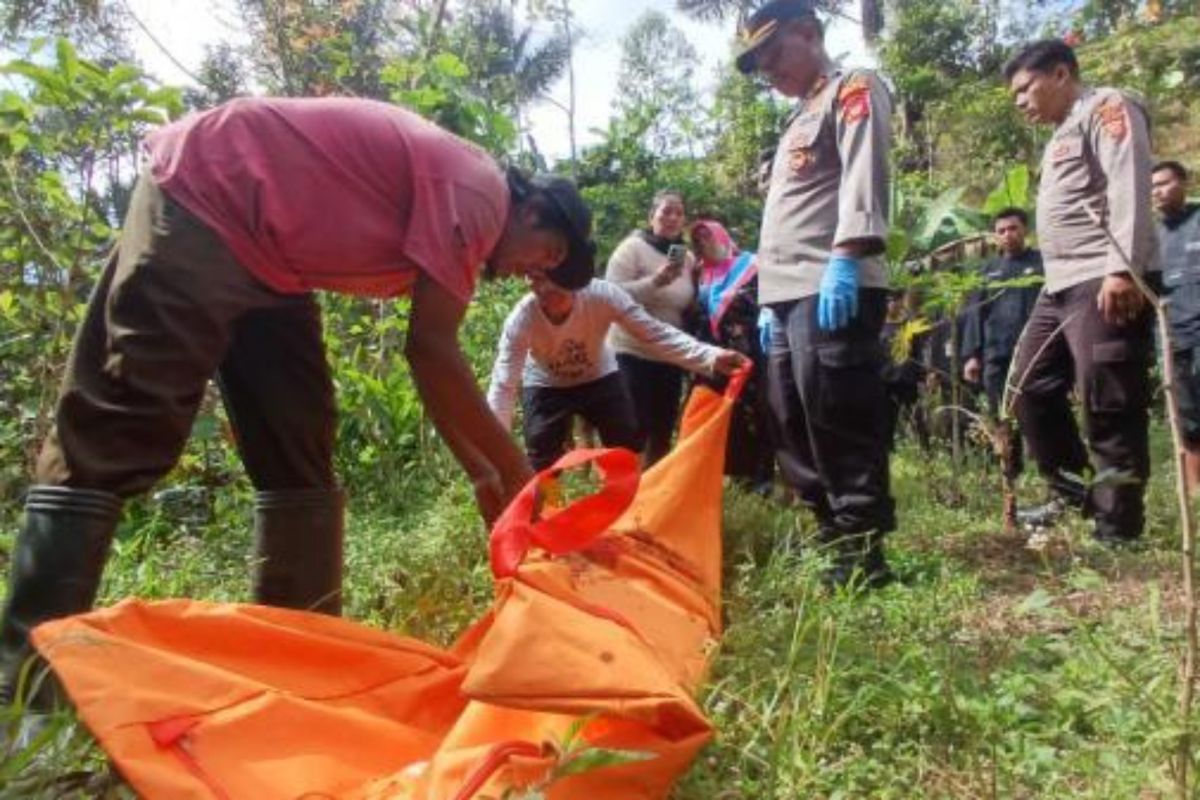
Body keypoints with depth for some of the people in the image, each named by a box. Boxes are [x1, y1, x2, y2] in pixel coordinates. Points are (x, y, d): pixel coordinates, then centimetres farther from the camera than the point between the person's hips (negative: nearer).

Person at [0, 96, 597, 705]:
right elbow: (431, 352, -21)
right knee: (110, 439, -16)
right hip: (202, 199, -10)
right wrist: (513, 469, -13)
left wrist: (481, 474, 12)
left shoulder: (450, 197, 13)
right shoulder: (477, 189, -15)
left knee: (299, 462, 2)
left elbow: (429, 359, 14)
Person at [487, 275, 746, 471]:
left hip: (598, 378, 1)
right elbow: (503, 385, -32)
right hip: (545, 386, -1)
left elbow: (655, 333, -32)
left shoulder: (603, 295, -32)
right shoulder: (521, 319, -32)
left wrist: (712, 357, -45)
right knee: (541, 464, -8)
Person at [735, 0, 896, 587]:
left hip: (833, 290, -10)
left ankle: (861, 553, -5)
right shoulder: (801, 117, 31)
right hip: (791, 294, 10)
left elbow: (862, 176, -13)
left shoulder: (853, 90, 5)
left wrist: (845, 257, -25)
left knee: (839, 422, -12)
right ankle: (831, 534, 20)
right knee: (794, 424, 10)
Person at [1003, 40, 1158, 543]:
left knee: (1108, 405, -9)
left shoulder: (1107, 108, 0)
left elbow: (1128, 187, -14)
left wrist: (1122, 269, -24)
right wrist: (1058, 281, 18)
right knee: (1031, 388, 12)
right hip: (1061, 285, 10)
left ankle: (1117, 527, -2)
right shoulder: (1062, 134, 27)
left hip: (1106, 282, -10)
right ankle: (1071, 491, 23)